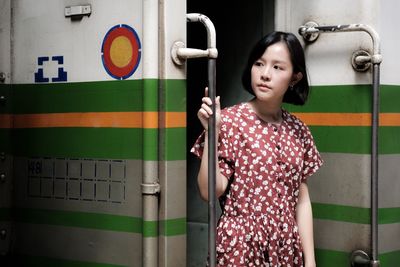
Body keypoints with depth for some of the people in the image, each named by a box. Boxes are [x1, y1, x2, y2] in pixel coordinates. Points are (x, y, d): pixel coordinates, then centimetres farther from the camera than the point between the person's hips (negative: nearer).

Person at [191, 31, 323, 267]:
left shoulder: (298, 130, 4)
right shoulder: (230, 120, -8)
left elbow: (301, 199, 6)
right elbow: (210, 190, -13)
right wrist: (212, 131, -20)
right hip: (240, 248, -4)